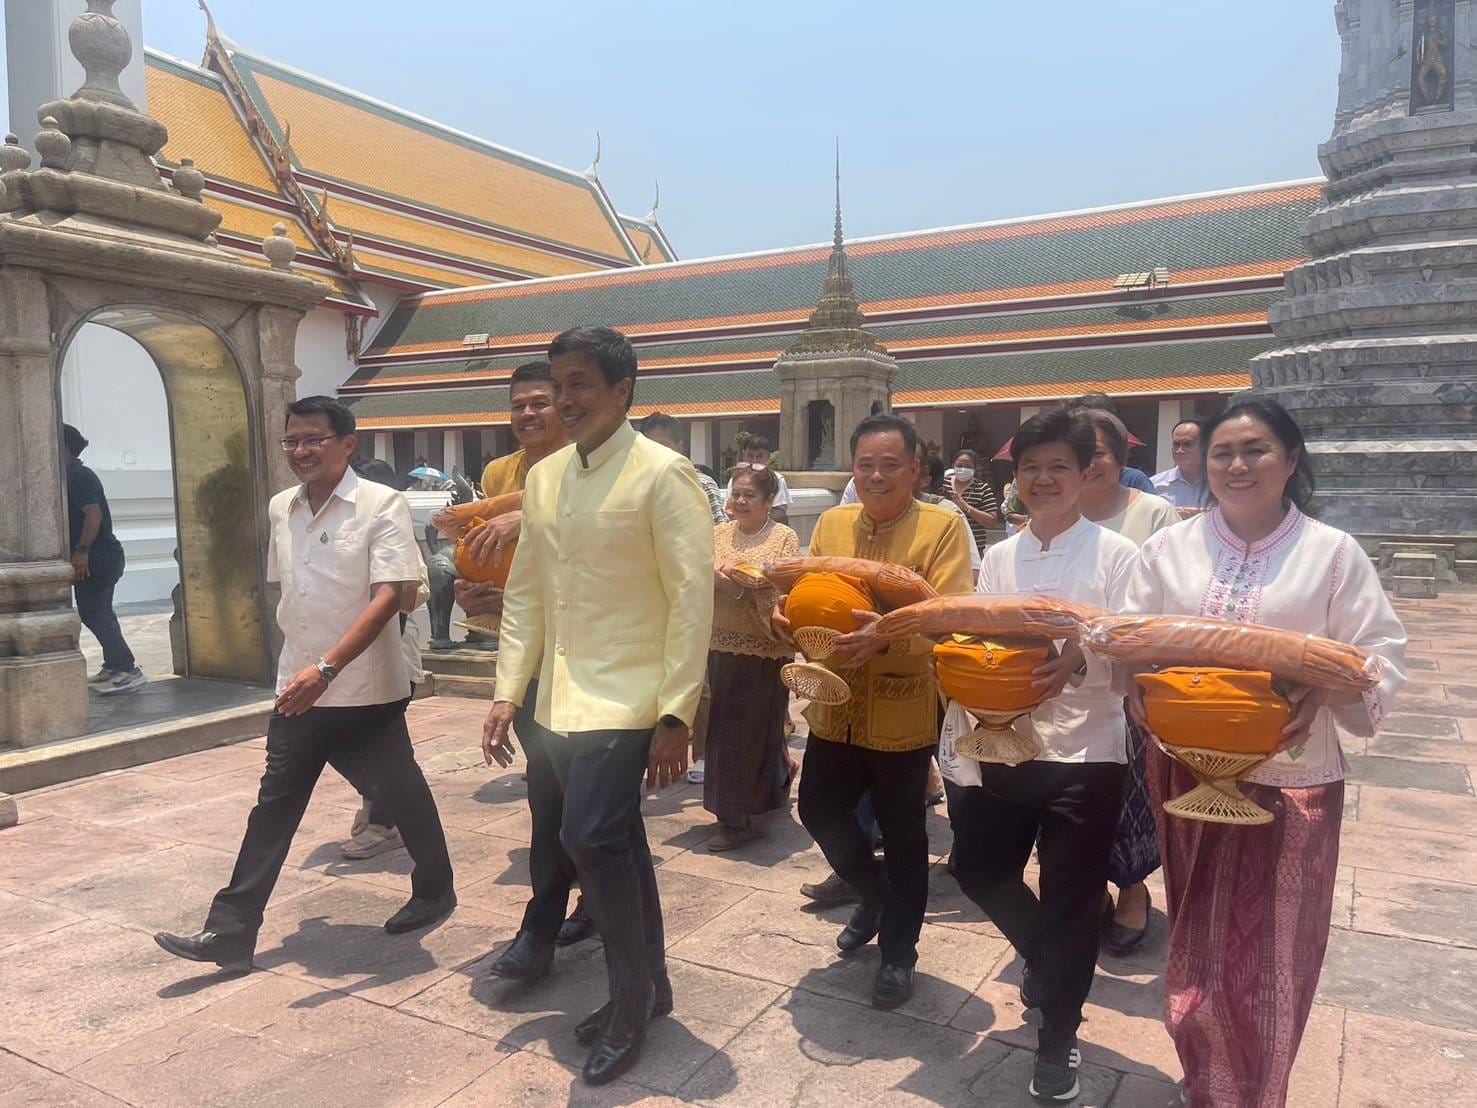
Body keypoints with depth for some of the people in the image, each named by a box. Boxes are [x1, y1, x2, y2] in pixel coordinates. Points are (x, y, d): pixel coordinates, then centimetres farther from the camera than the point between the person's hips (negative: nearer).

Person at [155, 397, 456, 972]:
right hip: (298, 687, 5)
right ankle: (230, 931, 15)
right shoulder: (280, 509, 6)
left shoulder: (383, 506, -14)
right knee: (274, 807, 8)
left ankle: (435, 891, 32)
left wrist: (327, 667, -29)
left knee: (402, 793, 10)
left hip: (366, 689, -5)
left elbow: (388, 597, -21)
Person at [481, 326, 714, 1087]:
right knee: (614, 842, 15)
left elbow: (693, 598, -15)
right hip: (561, 699, 6)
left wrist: (676, 715, -18)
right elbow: (525, 593, 12)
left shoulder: (662, 475, -12)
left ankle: (630, 993, 11)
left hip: (628, 697, -6)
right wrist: (509, 692, 7)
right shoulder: (542, 478, 8)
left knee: (589, 837, -13)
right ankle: (647, 983, 32)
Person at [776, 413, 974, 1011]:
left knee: (903, 836, 9)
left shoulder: (943, 527, -9)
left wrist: (888, 637, -35)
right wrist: (788, 612, -15)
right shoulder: (832, 524, 6)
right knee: (819, 810, 13)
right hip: (835, 707, 5)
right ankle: (875, 895, 42)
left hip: (903, 710, -4)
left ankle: (898, 952, 31)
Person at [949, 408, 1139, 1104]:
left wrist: (1080, 663, -30)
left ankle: (1058, 1039, 30)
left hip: (1084, 751, -4)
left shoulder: (1116, 555, -5)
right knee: (979, 867, 10)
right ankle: (1045, 956, 42)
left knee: (1072, 901, 6)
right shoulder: (999, 559, 8)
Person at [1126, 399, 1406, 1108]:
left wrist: (1325, 691, -23)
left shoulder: (1333, 553, -2)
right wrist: (1136, 683, -15)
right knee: (1199, 940, 13)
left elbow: (1380, 657, -3)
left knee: (1271, 945, 7)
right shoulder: (1169, 548, 5)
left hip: (1290, 776, -2)